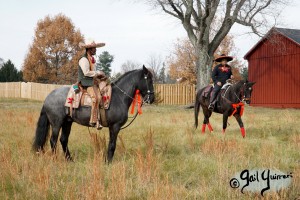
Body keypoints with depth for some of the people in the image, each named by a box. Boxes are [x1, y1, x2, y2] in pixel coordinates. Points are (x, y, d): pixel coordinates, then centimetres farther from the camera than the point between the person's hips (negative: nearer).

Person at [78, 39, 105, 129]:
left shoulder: (92, 59, 17)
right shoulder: (84, 60, -13)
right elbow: (86, 72, -21)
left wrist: (100, 74, 10)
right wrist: (98, 73, -13)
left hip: (93, 81, 10)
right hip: (86, 82, -10)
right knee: (96, 97, -27)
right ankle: (93, 121, -25)